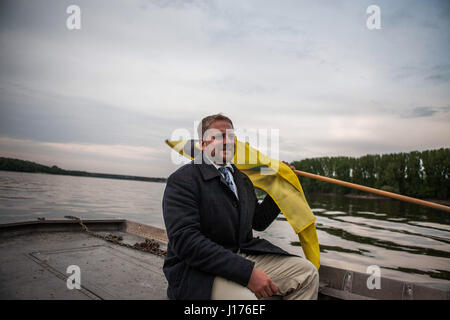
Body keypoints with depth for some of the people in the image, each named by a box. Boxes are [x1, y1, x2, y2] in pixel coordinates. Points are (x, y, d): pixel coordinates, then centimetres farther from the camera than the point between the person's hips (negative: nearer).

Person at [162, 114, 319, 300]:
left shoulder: (242, 179, 15)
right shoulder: (183, 179, -11)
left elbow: (258, 222, 24)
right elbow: (185, 240, -22)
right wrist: (247, 272, -26)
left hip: (244, 255, 7)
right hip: (197, 269, -7)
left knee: (307, 272, -4)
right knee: (243, 296, -35)